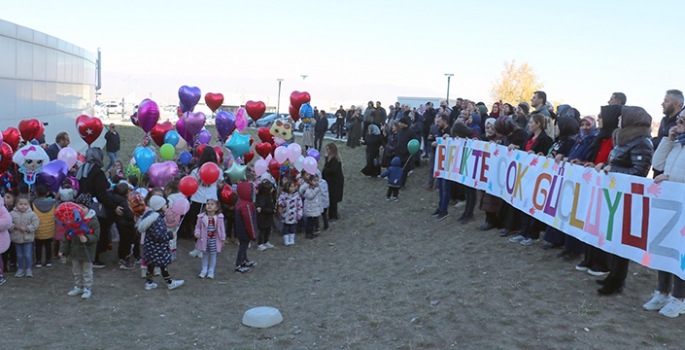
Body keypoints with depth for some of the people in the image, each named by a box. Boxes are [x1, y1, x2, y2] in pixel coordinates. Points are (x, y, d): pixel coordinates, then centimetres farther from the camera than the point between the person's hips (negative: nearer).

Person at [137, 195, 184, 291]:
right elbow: (158, 236, -32)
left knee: (151, 264, 19)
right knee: (163, 265, 5)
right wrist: (169, 235, -18)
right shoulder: (157, 219, -28)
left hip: (150, 246, 10)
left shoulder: (152, 214, 3)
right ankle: (170, 283, 20)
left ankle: (149, 283, 30)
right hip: (157, 248, -10)